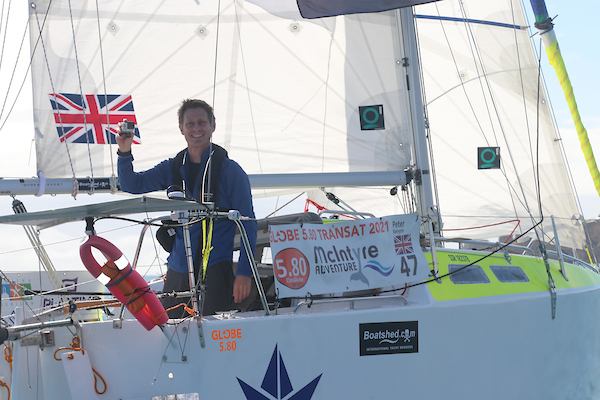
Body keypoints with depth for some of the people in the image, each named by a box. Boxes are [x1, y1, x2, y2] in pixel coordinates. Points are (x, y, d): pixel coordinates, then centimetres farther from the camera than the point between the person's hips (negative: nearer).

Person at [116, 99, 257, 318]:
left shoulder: (230, 170, -2)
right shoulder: (173, 168, 12)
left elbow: (248, 225, -3)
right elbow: (131, 185, 9)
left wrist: (244, 272, -11)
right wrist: (124, 153, -10)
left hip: (214, 270, -4)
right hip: (177, 271, 5)